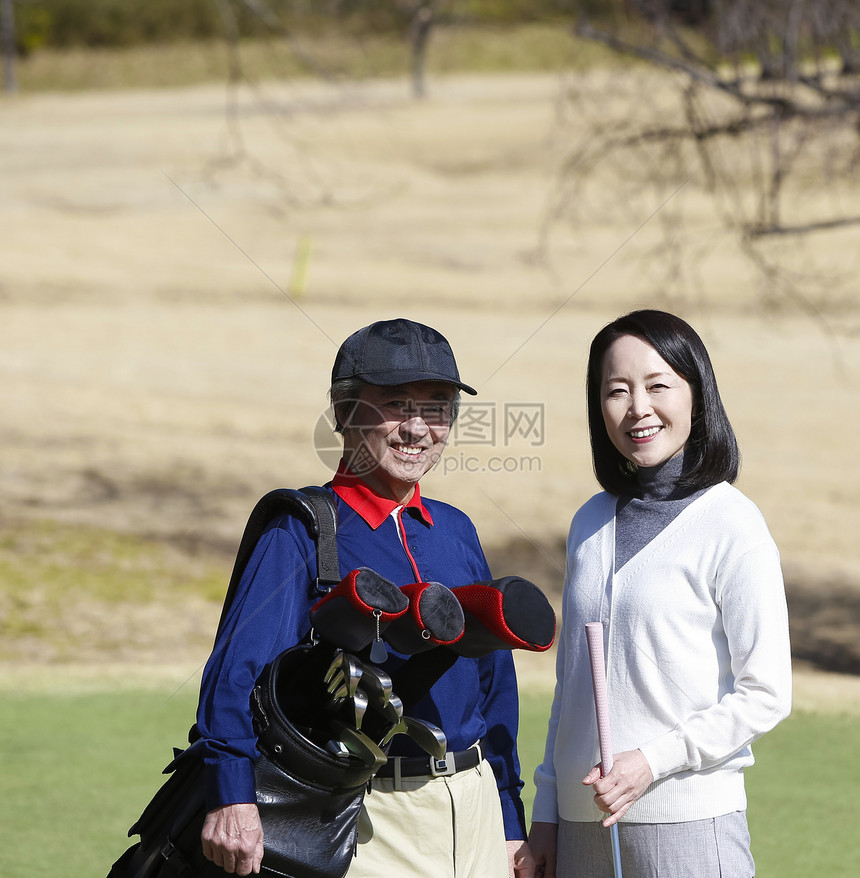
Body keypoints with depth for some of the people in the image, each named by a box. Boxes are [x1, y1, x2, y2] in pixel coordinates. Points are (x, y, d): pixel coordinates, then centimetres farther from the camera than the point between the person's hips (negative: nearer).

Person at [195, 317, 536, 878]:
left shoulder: (456, 532, 13)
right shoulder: (302, 533, -6)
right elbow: (240, 665, -19)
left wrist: (511, 825, 16)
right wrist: (233, 796, -32)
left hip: (472, 808, 5)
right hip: (366, 820, -5)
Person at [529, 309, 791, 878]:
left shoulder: (731, 524, -6)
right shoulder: (591, 524, 12)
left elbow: (766, 695, -8)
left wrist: (654, 759, -15)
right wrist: (545, 814, 15)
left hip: (688, 822, -5)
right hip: (583, 822, 5)